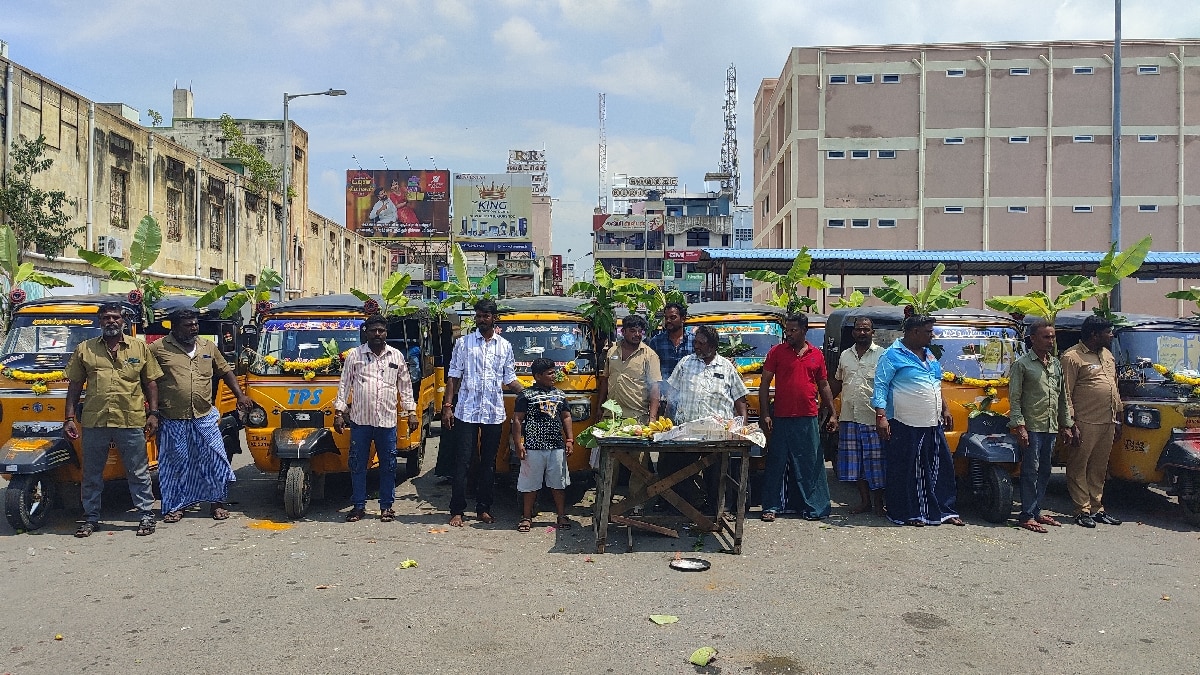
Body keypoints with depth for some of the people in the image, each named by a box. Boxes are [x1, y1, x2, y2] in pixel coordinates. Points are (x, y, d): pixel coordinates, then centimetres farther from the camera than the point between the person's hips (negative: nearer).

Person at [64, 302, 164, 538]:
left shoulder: (140, 348, 7)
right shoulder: (84, 349, 9)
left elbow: (150, 383, 9)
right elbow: (75, 385, 10)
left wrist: (153, 414, 1)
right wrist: (70, 418, 4)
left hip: (131, 422, -1)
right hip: (94, 422, 2)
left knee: (139, 473, 5)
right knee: (91, 474, 11)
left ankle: (146, 515, 14)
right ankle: (91, 519, 24)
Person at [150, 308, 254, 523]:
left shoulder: (208, 347, 11)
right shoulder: (158, 348, -2)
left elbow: (225, 371, 19)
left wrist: (240, 396, 9)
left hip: (205, 417, 3)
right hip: (173, 421, -3)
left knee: (216, 460, 4)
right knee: (175, 465, 7)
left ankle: (217, 503, 17)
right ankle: (174, 507, 20)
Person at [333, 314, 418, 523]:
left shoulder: (397, 356, 8)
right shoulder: (354, 355, 4)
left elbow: (405, 387, 12)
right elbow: (344, 385, 5)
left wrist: (411, 412, 7)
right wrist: (339, 412, -1)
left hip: (387, 420, 1)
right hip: (360, 419, -1)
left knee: (388, 465, 5)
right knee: (357, 465, 5)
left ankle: (387, 506, 16)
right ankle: (358, 506, 15)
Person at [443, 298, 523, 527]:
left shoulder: (505, 346, 9)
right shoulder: (463, 343, 4)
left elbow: (510, 380, 12)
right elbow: (453, 376, 3)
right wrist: (448, 406, -4)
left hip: (494, 413, 2)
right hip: (466, 411, -2)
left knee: (489, 462, 9)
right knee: (463, 461, -1)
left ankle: (484, 508, 18)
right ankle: (457, 511, 4)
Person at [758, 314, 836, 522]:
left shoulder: (816, 355, 9)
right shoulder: (776, 352, 2)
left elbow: (824, 386, 16)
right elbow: (764, 384, 1)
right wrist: (765, 414, -6)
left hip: (808, 419, 2)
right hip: (781, 418, -2)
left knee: (811, 465, 5)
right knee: (776, 464, 3)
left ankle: (814, 507, 13)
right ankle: (770, 507, 11)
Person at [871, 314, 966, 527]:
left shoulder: (929, 356, 17)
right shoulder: (892, 355, -8)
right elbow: (880, 386, -12)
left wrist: (945, 410, 22)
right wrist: (881, 416, -19)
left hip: (933, 425, 8)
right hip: (904, 427, -8)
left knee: (941, 469, 11)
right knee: (905, 473, -1)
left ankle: (943, 511, 20)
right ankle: (906, 514, 8)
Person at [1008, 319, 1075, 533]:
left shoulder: (1056, 364, 14)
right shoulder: (1022, 364, -5)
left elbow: (1062, 397, 20)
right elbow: (1014, 399, -8)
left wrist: (1066, 425, 16)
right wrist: (1019, 426, -15)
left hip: (1051, 427, 6)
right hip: (1032, 427, -6)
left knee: (1044, 471, 10)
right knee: (1031, 471, -5)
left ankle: (1036, 511, 19)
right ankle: (1027, 516, -1)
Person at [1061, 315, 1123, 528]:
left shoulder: (1107, 354, 17)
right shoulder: (1072, 357, -9)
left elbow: (1114, 386, 24)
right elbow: (1066, 393, -12)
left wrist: (1118, 414, 20)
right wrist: (1071, 423, -16)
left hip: (1108, 422, 8)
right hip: (1086, 423, -8)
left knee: (1099, 469, 13)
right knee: (1079, 467, -2)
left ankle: (1097, 509, 20)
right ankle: (1083, 511, 3)